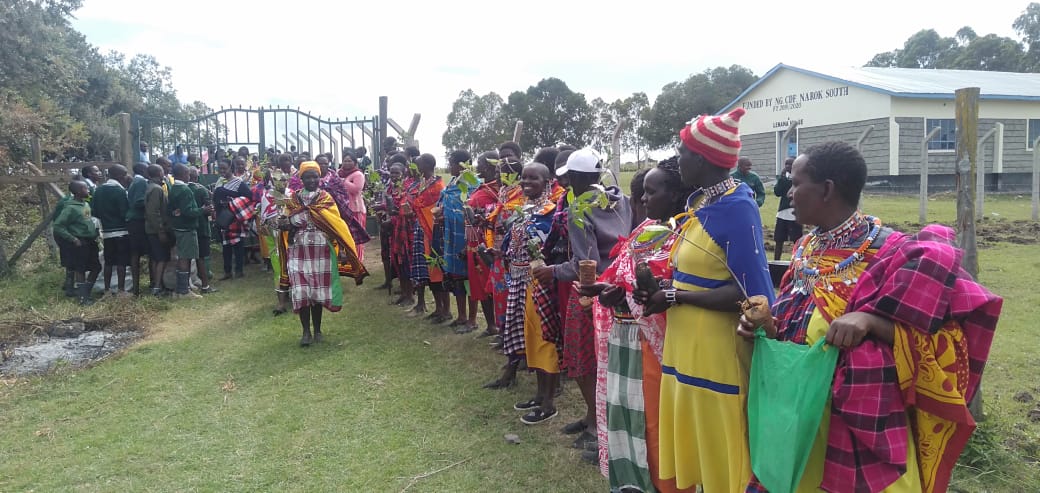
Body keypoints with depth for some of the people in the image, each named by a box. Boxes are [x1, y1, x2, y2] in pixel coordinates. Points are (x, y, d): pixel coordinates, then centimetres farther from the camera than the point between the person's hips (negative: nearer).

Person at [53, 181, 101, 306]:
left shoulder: (86, 204, 9)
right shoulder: (70, 208, -14)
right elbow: (58, 226, -15)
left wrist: (95, 234, 10)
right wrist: (72, 239, -17)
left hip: (90, 242, 8)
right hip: (79, 243, -8)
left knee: (96, 267, 12)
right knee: (80, 270, 1)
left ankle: (85, 292, 24)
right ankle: (83, 297, 9)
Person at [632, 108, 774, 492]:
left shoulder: (737, 208, -17)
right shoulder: (701, 202, 10)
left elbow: (748, 294, -22)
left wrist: (674, 297, -17)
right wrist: (662, 287, -1)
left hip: (716, 351, -8)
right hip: (686, 344, 9)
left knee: (719, 459, 7)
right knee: (692, 447, 19)